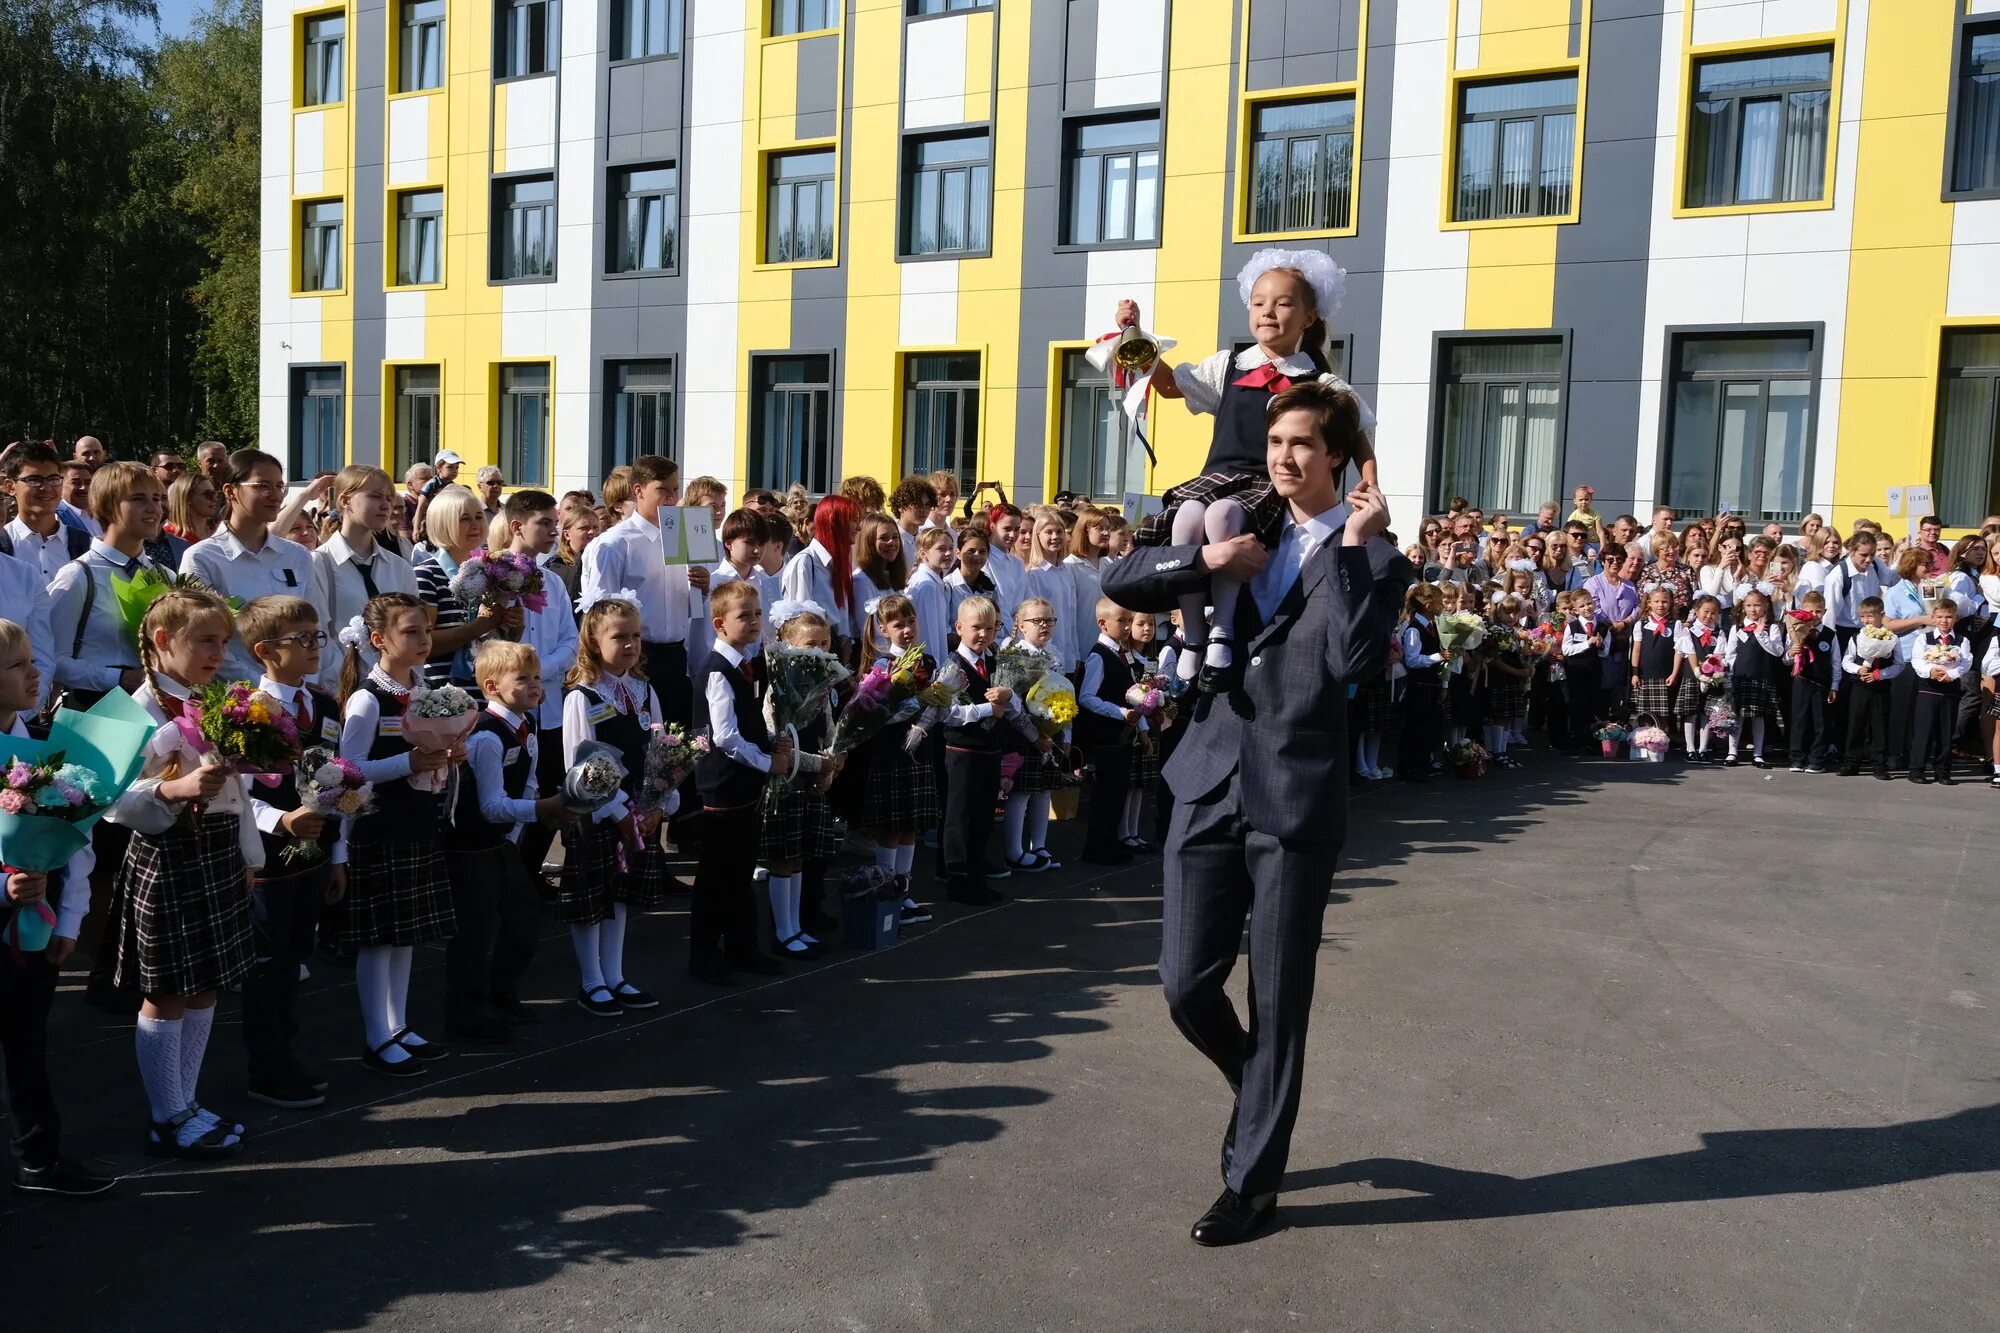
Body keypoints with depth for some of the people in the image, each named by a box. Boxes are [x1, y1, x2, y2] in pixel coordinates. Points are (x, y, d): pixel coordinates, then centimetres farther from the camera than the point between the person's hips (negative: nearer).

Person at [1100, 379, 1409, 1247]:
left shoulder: (1375, 561, 0)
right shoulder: (1244, 532, 14)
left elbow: (1353, 660, -19)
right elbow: (1120, 583, 7)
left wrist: (1354, 544, -15)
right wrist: (1204, 558, -8)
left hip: (1296, 799, -4)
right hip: (1210, 786, 4)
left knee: (1277, 1002, 5)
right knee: (1187, 986, 4)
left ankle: (1253, 1181, 20)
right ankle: (1258, 1093, 34)